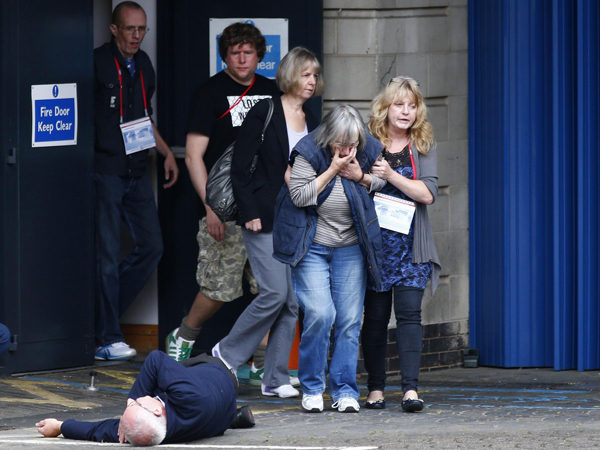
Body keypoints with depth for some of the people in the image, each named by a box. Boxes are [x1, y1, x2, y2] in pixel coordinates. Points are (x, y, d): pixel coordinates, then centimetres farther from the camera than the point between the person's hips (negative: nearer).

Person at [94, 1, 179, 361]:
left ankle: (105, 312, 20)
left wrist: (166, 152, 18)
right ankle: (107, 339, 0)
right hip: (105, 171, -7)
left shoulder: (144, 65, 14)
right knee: (108, 253, -5)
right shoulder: (97, 63, -8)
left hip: (137, 172, 7)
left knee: (152, 246, 7)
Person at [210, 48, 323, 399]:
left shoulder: (311, 122, 13)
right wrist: (249, 212, -12)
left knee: (294, 301, 2)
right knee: (275, 293, -14)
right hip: (265, 219, -6)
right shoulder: (264, 114, -5)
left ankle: (276, 379, 8)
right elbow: (241, 166, -7)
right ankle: (228, 353, 5)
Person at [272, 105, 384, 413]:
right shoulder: (309, 153, -13)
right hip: (312, 246, -3)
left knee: (349, 321, -1)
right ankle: (311, 388, 1)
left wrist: (361, 177, -10)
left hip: (351, 249, 3)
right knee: (319, 315, -15)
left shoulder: (369, 151, -3)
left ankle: (344, 390, 7)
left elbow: (385, 185, 10)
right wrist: (332, 170, -22)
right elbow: (300, 196, -18)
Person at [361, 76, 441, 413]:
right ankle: (376, 389, 11)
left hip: (410, 246, 0)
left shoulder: (424, 147, 6)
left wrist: (390, 175, -15)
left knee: (409, 312, -9)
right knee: (375, 316, 3)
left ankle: (411, 388, -14)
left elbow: (427, 193, -6)